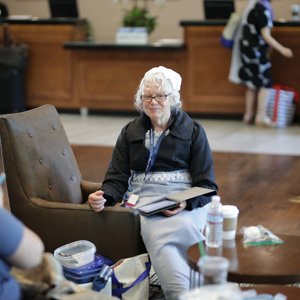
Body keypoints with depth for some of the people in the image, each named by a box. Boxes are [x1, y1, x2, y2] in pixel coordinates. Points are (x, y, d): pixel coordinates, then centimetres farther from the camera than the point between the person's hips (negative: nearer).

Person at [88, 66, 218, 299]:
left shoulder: (193, 131, 9)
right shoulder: (130, 132, 17)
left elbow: (206, 185, 3)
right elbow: (117, 179, 11)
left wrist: (185, 204, -19)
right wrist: (104, 197, -14)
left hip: (187, 199, -1)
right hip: (145, 196, 1)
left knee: (181, 227, -38)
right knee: (154, 232, -36)